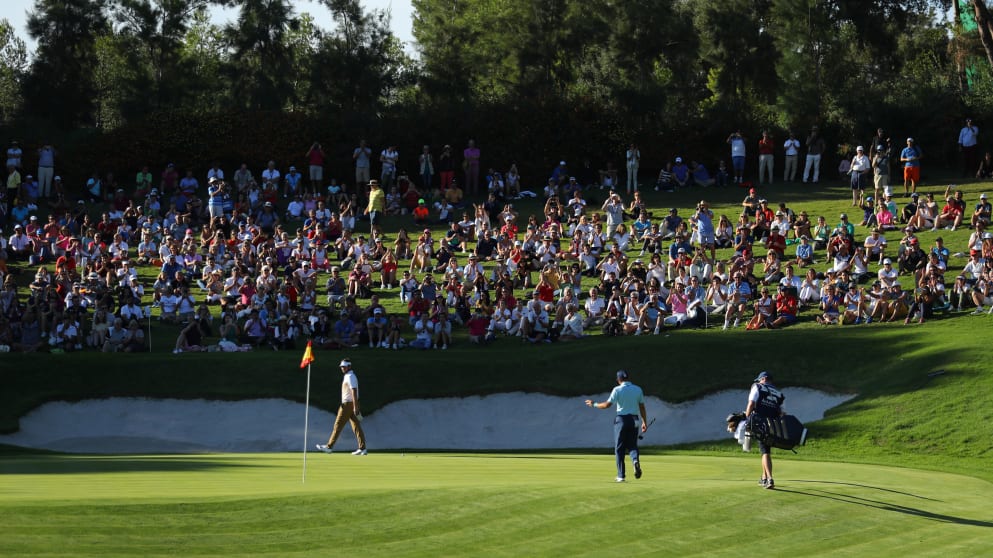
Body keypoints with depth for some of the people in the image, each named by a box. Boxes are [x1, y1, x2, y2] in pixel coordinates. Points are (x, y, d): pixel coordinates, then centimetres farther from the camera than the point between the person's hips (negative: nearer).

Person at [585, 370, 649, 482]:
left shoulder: (618, 390, -7)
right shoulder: (638, 390, 5)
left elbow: (607, 405, -9)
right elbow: (642, 408, 7)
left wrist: (594, 404, 6)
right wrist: (645, 422, 14)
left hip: (621, 419, -3)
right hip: (634, 420, 3)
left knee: (619, 448, 5)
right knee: (632, 445, 11)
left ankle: (621, 475, 1)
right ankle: (635, 460, -24)